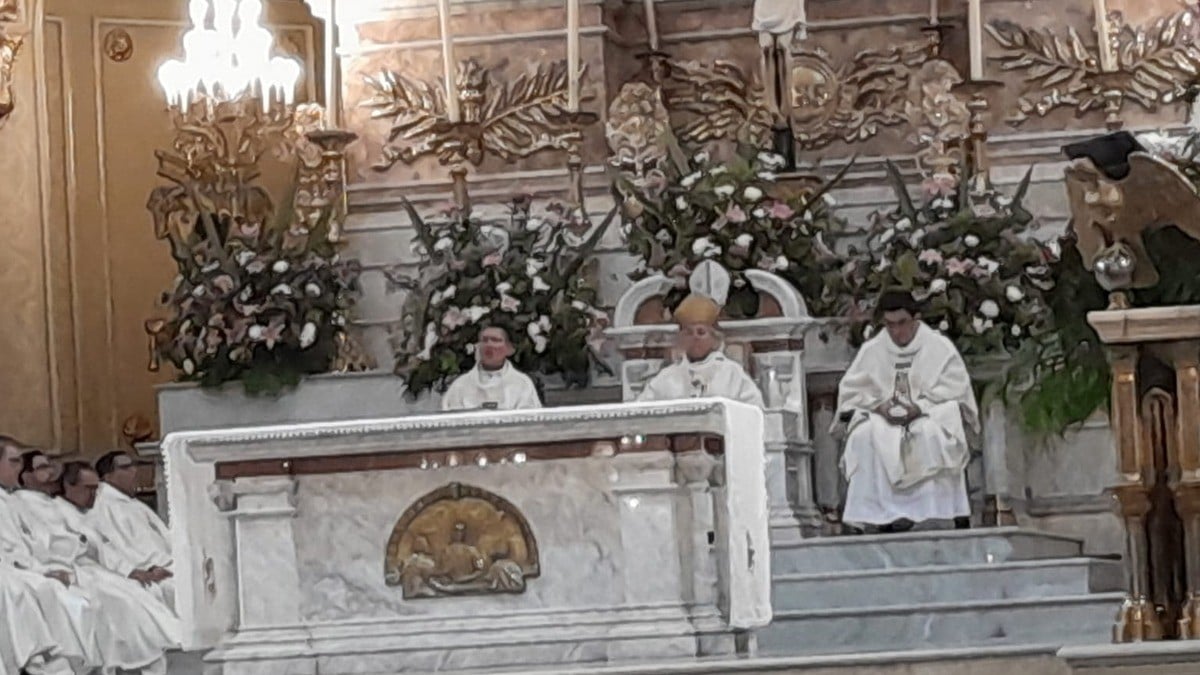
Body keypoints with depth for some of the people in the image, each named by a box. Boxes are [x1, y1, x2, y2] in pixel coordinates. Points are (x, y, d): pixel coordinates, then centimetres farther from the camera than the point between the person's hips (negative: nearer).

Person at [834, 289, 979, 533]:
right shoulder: (871, 350, 7)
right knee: (864, 436, -32)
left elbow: (955, 391, -7)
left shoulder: (940, 347, -1)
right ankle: (875, 510, -32)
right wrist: (878, 405, -15)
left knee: (931, 433, -37)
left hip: (930, 417, -2)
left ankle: (925, 509, -31)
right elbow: (851, 391, 4)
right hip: (882, 419, 2)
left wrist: (919, 407, -21)